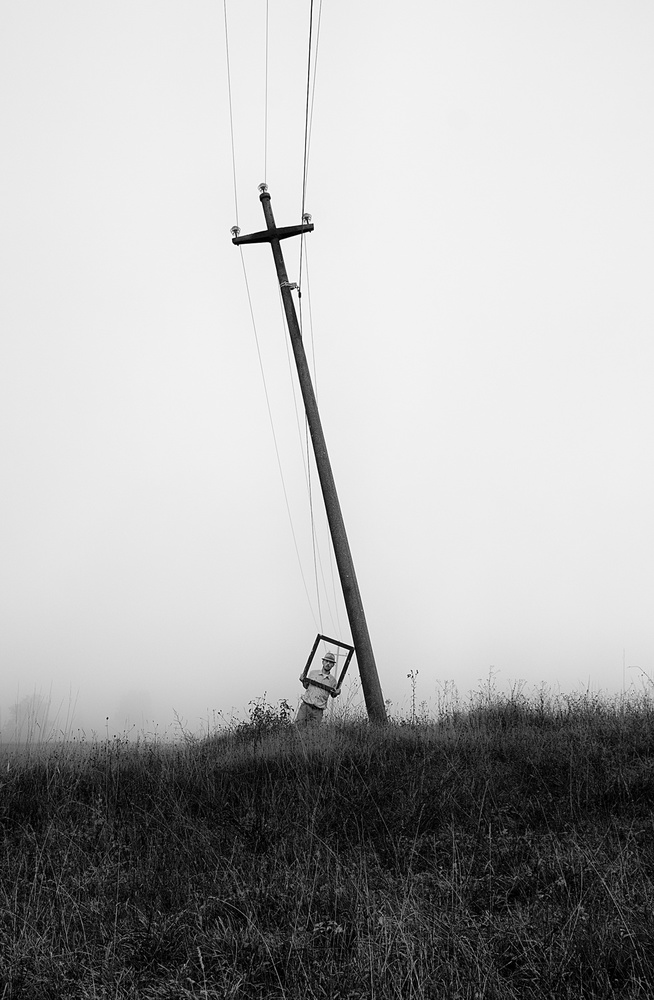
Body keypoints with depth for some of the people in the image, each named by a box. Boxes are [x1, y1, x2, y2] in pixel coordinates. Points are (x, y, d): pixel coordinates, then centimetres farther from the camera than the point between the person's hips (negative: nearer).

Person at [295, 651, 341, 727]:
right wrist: (303, 681, 1)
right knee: (299, 726, -10)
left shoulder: (332, 680, 5)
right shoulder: (313, 673, 7)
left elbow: (333, 695, 19)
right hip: (305, 706, 0)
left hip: (318, 711, 0)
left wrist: (336, 693, -1)